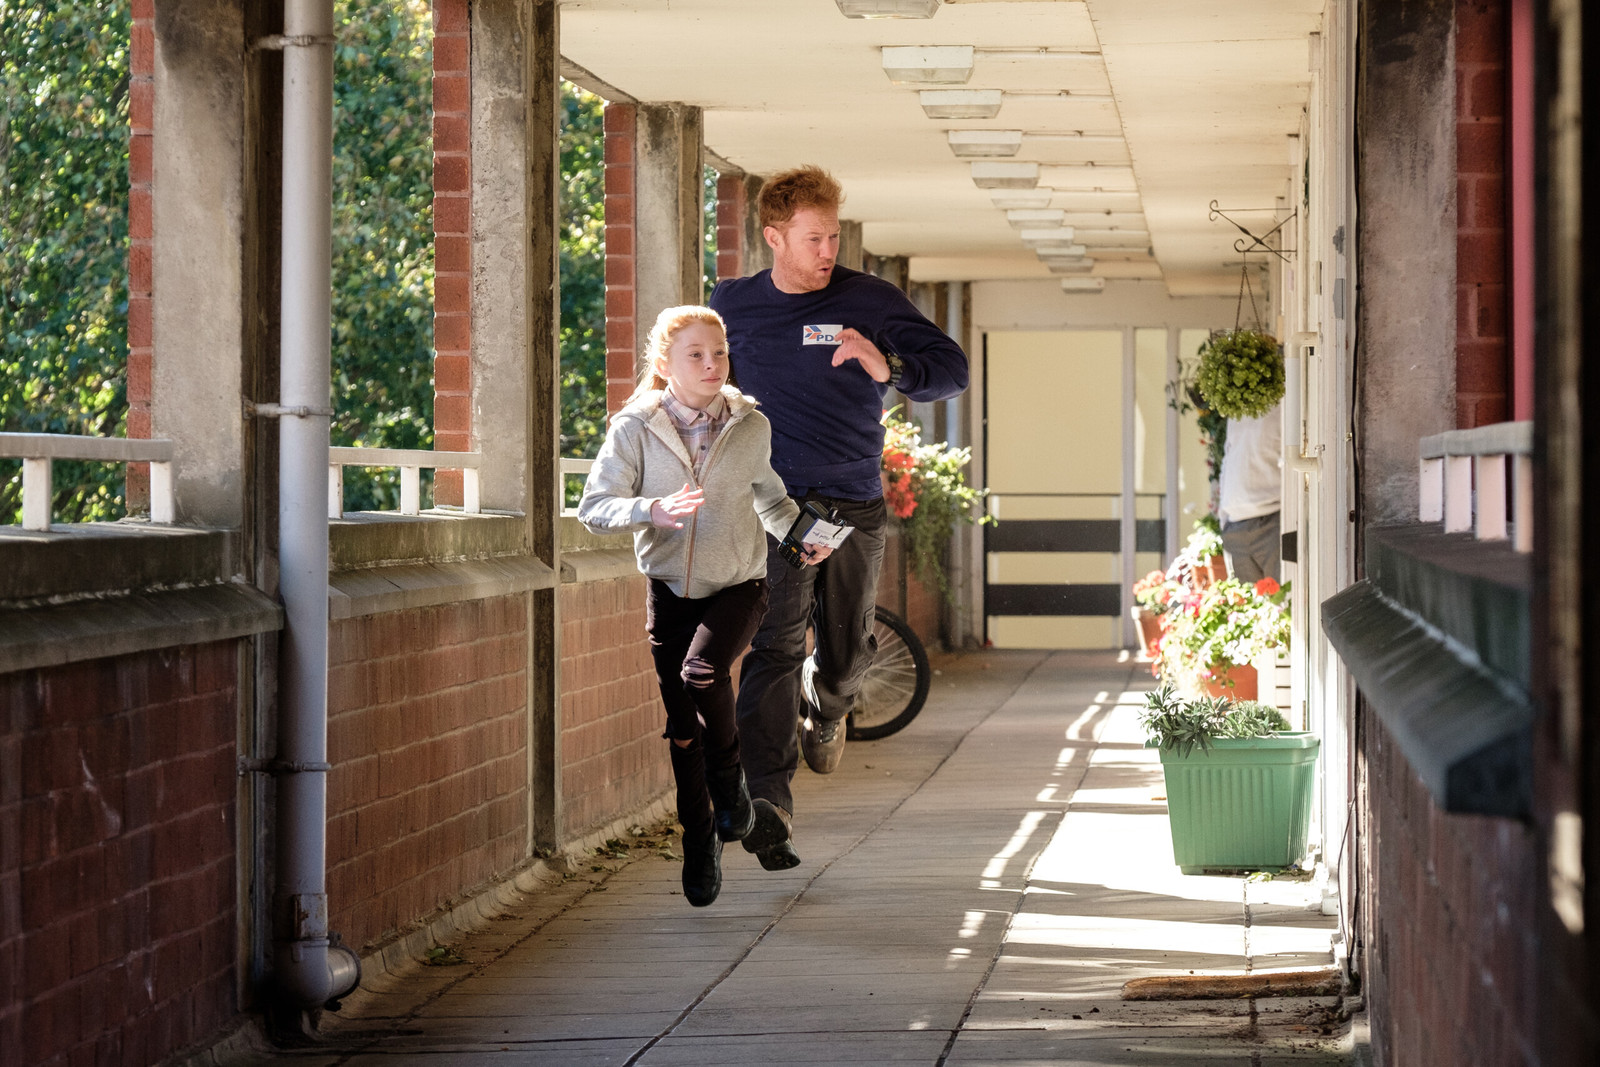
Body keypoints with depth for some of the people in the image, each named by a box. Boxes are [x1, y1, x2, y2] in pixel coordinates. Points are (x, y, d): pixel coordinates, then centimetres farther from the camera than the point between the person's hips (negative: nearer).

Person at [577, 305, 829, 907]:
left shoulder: (751, 427, -3)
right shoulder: (635, 428, -8)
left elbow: (771, 497, 13)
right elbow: (594, 507, -12)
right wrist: (655, 510, -29)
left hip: (737, 586, -1)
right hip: (669, 590, 1)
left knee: (702, 673, -28)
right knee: (681, 728, 3)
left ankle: (729, 776, -1)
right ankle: (700, 841, 21)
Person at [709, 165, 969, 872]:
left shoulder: (869, 301, 1)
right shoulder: (732, 305, 6)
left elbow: (952, 369, -7)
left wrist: (888, 367, -27)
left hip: (854, 506, 1)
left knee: (845, 655, 9)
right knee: (774, 647, -16)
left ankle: (823, 707, 46)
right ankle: (769, 803, -22)